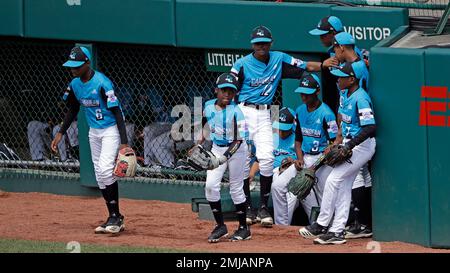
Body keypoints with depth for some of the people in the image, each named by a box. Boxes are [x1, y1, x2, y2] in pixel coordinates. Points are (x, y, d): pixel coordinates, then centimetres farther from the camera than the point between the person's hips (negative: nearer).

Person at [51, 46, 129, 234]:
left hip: (111, 129, -8)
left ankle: (116, 216, -16)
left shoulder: (102, 83, -23)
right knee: (100, 176, 7)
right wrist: (61, 133, 10)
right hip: (94, 132, 8)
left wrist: (124, 143, -26)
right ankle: (114, 219, 15)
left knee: (105, 168, -22)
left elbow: (117, 112, -22)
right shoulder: (75, 85, 1)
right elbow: (73, 110, 18)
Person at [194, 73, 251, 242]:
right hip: (217, 149, 5)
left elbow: (238, 140, -21)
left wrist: (225, 156, -30)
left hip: (236, 150, -5)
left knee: (236, 189, 3)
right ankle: (220, 226, 4)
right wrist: (199, 144, 10)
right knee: (210, 185, -8)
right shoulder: (209, 106, -2)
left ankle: (244, 228, 18)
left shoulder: (235, 112, -19)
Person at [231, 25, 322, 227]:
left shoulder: (279, 59, 5)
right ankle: (246, 208, 10)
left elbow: (306, 67, 4)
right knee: (243, 159, -3)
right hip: (244, 112, -2)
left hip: (264, 114, 2)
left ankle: (263, 208, -3)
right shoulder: (242, 65, -5)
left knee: (266, 157, -11)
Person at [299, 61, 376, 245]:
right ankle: (337, 231, 9)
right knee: (343, 185, 8)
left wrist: (349, 145, -26)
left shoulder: (361, 99, -22)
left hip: (362, 145, -10)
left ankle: (321, 225, -6)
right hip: (349, 145, 10)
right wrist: (339, 138, 13)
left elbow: (370, 128, -27)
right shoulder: (344, 94, 8)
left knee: (333, 179, -12)